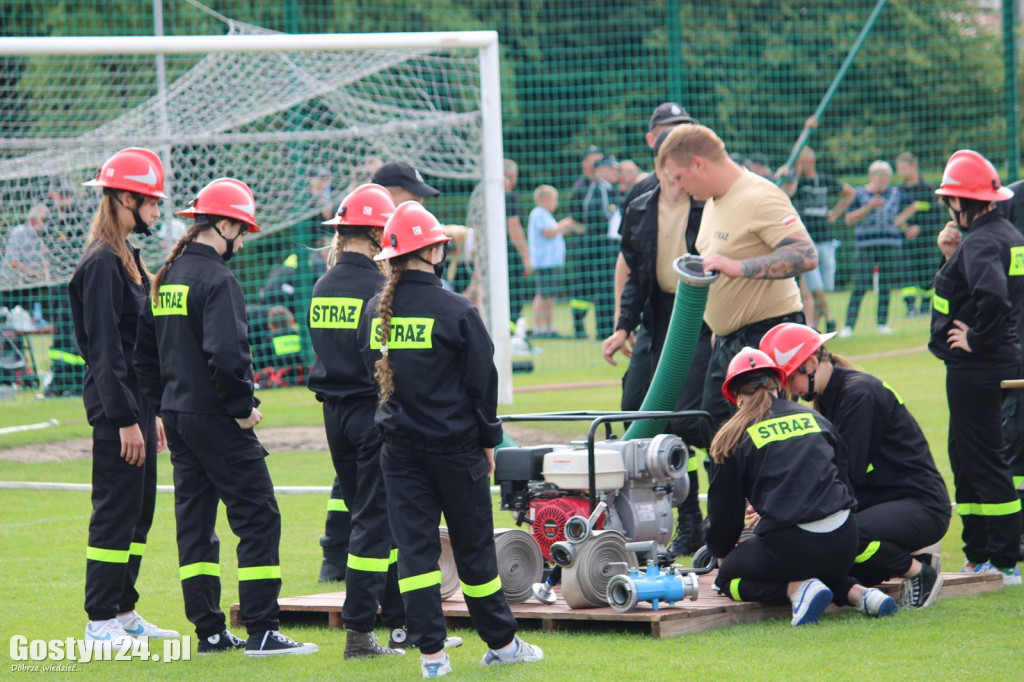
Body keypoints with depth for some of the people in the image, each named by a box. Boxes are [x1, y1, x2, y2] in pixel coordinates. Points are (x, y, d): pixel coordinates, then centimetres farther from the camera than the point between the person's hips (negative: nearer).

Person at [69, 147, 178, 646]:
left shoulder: (126, 258, 16)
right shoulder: (101, 263, -15)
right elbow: (104, 348, -19)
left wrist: (150, 412, 20)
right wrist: (126, 419, -20)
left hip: (136, 402, 10)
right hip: (115, 405, -10)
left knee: (139, 511, 13)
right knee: (115, 511, -6)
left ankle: (123, 612, 20)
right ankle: (101, 622, -1)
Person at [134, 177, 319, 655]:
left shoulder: (167, 277, 12)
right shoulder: (216, 280, -16)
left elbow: (144, 350, 18)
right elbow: (226, 354, -27)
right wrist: (242, 408, -15)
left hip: (178, 415, 9)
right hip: (215, 420, -9)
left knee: (194, 521, 11)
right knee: (258, 518, -5)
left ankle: (209, 631, 13)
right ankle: (261, 630, -7)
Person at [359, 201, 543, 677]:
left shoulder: (374, 312, 1)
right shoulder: (456, 311, -11)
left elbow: (371, 371, 11)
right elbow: (481, 381, -6)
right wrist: (487, 440, 4)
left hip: (399, 448, 3)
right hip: (454, 445, -3)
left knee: (414, 547, 4)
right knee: (474, 547, 7)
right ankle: (500, 642, 18)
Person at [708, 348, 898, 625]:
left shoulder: (735, 437, 3)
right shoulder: (814, 418, 17)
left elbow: (725, 508, 9)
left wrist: (721, 552, 30)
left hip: (791, 543, -5)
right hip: (843, 542, 5)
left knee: (728, 577, 19)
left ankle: (797, 588, -7)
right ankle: (855, 592, 6)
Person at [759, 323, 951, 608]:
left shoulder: (861, 394, -15)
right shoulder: (828, 399, 14)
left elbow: (849, 472, -21)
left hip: (922, 507, -9)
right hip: (880, 503, 9)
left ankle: (918, 571, -8)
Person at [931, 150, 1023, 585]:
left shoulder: (980, 242, -19)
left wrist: (977, 339, -22)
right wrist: (950, 256, 7)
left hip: (976, 367, -11)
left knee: (984, 460, -6)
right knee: (965, 455, 18)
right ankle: (979, 556, 24)